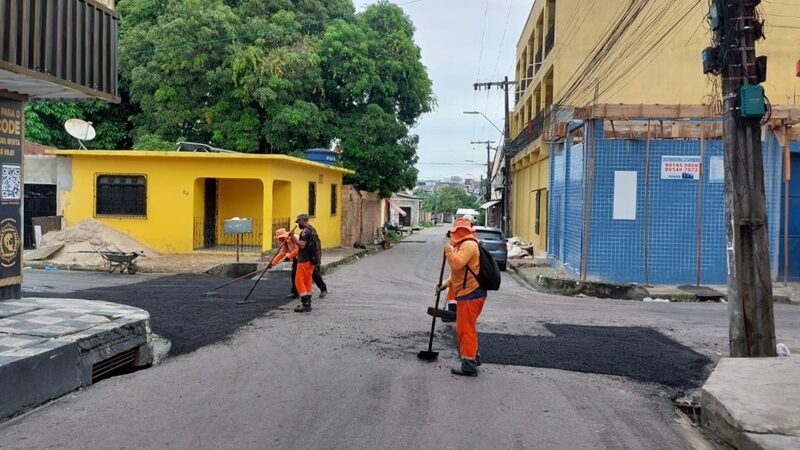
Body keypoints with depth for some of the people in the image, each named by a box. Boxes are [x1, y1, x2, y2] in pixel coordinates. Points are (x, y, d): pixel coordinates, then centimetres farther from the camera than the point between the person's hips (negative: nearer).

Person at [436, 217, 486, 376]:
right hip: (467, 293, 11)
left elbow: (457, 264, -28)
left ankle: (469, 366, -5)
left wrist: (449, 250, -13)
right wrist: (446, 284, 18)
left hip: (470, 294, -11)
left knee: (466, 329, -8)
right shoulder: (464, 245, 21)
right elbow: (460, 271, 26)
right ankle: (472, 357, 30)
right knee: (464, 328, 19)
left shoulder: (468, 245, -14)